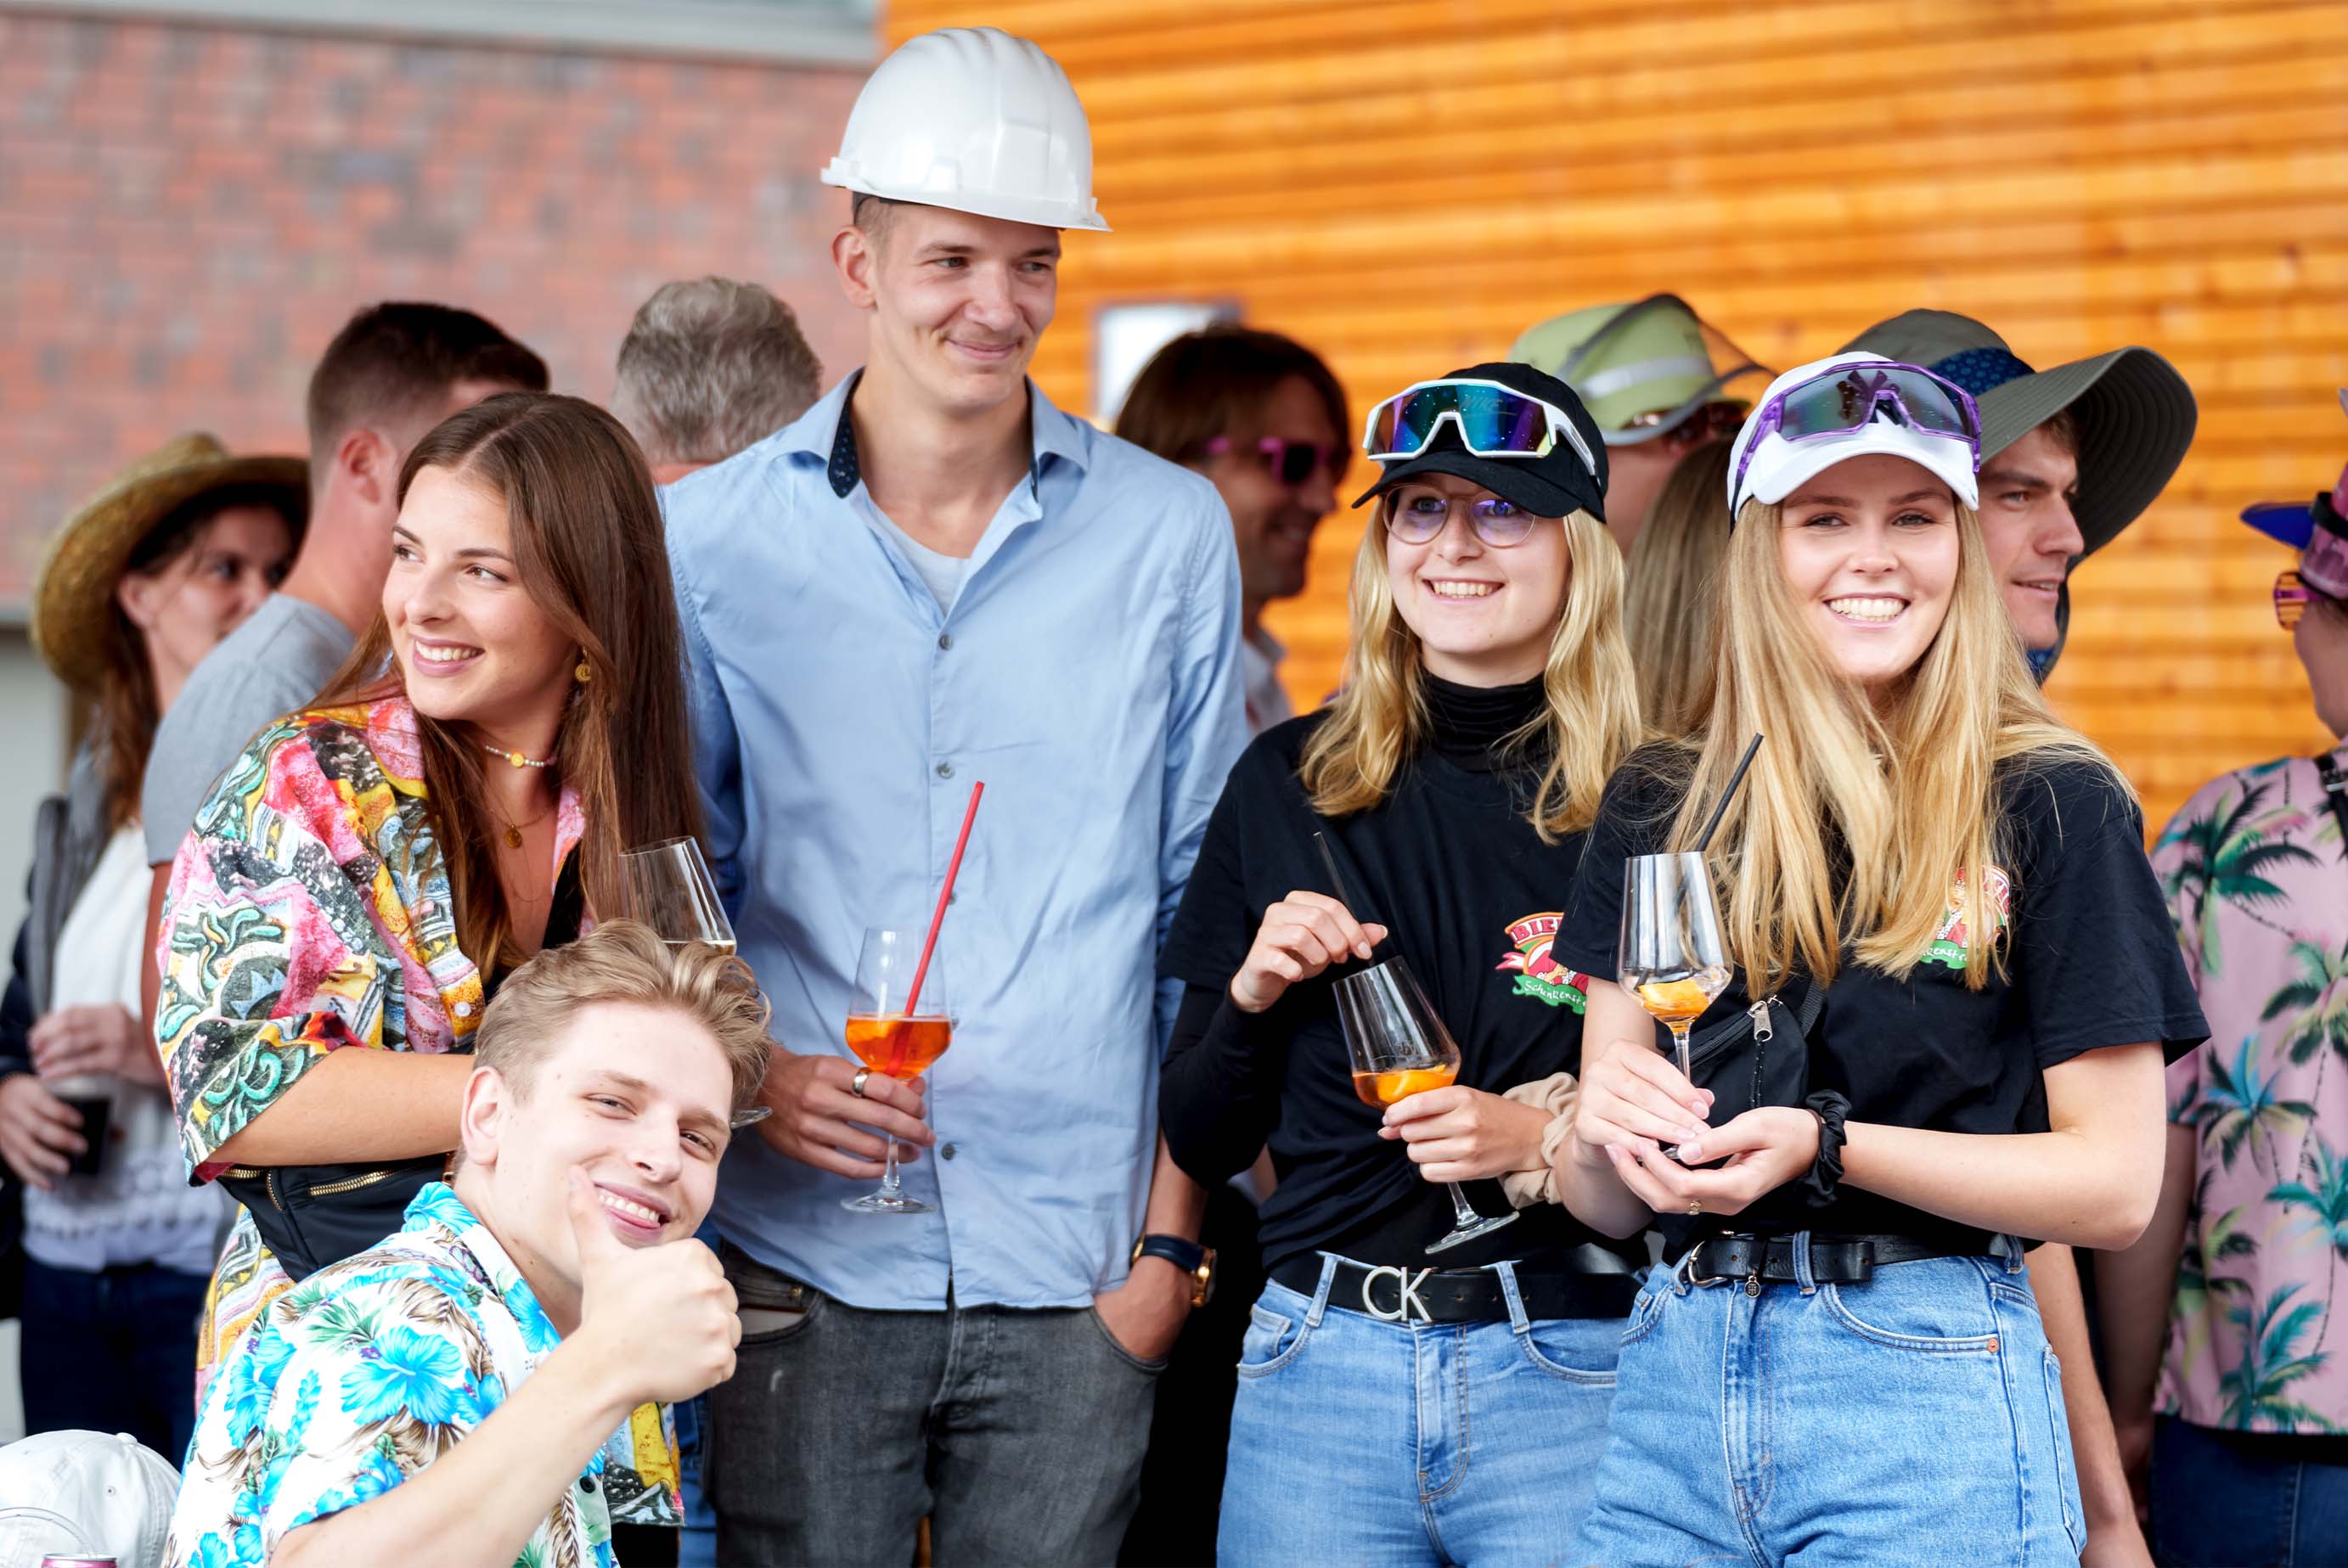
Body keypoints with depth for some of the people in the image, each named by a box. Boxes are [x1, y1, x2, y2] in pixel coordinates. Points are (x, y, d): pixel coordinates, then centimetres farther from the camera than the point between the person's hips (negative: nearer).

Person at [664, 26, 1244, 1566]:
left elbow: (1204, 914, 8)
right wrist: (747, 1077, -9)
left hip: (1075, 1281, 1)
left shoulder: (1168, 536, 6)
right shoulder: (705, 542, 4)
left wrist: (1172, 1226, 3)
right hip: (804, 1265, 0)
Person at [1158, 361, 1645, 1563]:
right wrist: (1251, 999, -6)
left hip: (1568, 1370, -3)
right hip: (1320, 1360, 3)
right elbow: (1198, 1142, 12)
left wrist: (1553, 1141, -15)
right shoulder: (1286, 786, 7)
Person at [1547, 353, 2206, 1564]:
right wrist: (1607, 1135, -12)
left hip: (1925, 1384, -4)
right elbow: (1604, 1202, 11)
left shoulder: (2051, 806, -1)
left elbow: (2116, 1186, -5)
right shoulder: (1658, 806, 10)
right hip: (1673, 1376, 4)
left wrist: (1826, 1146, -16)